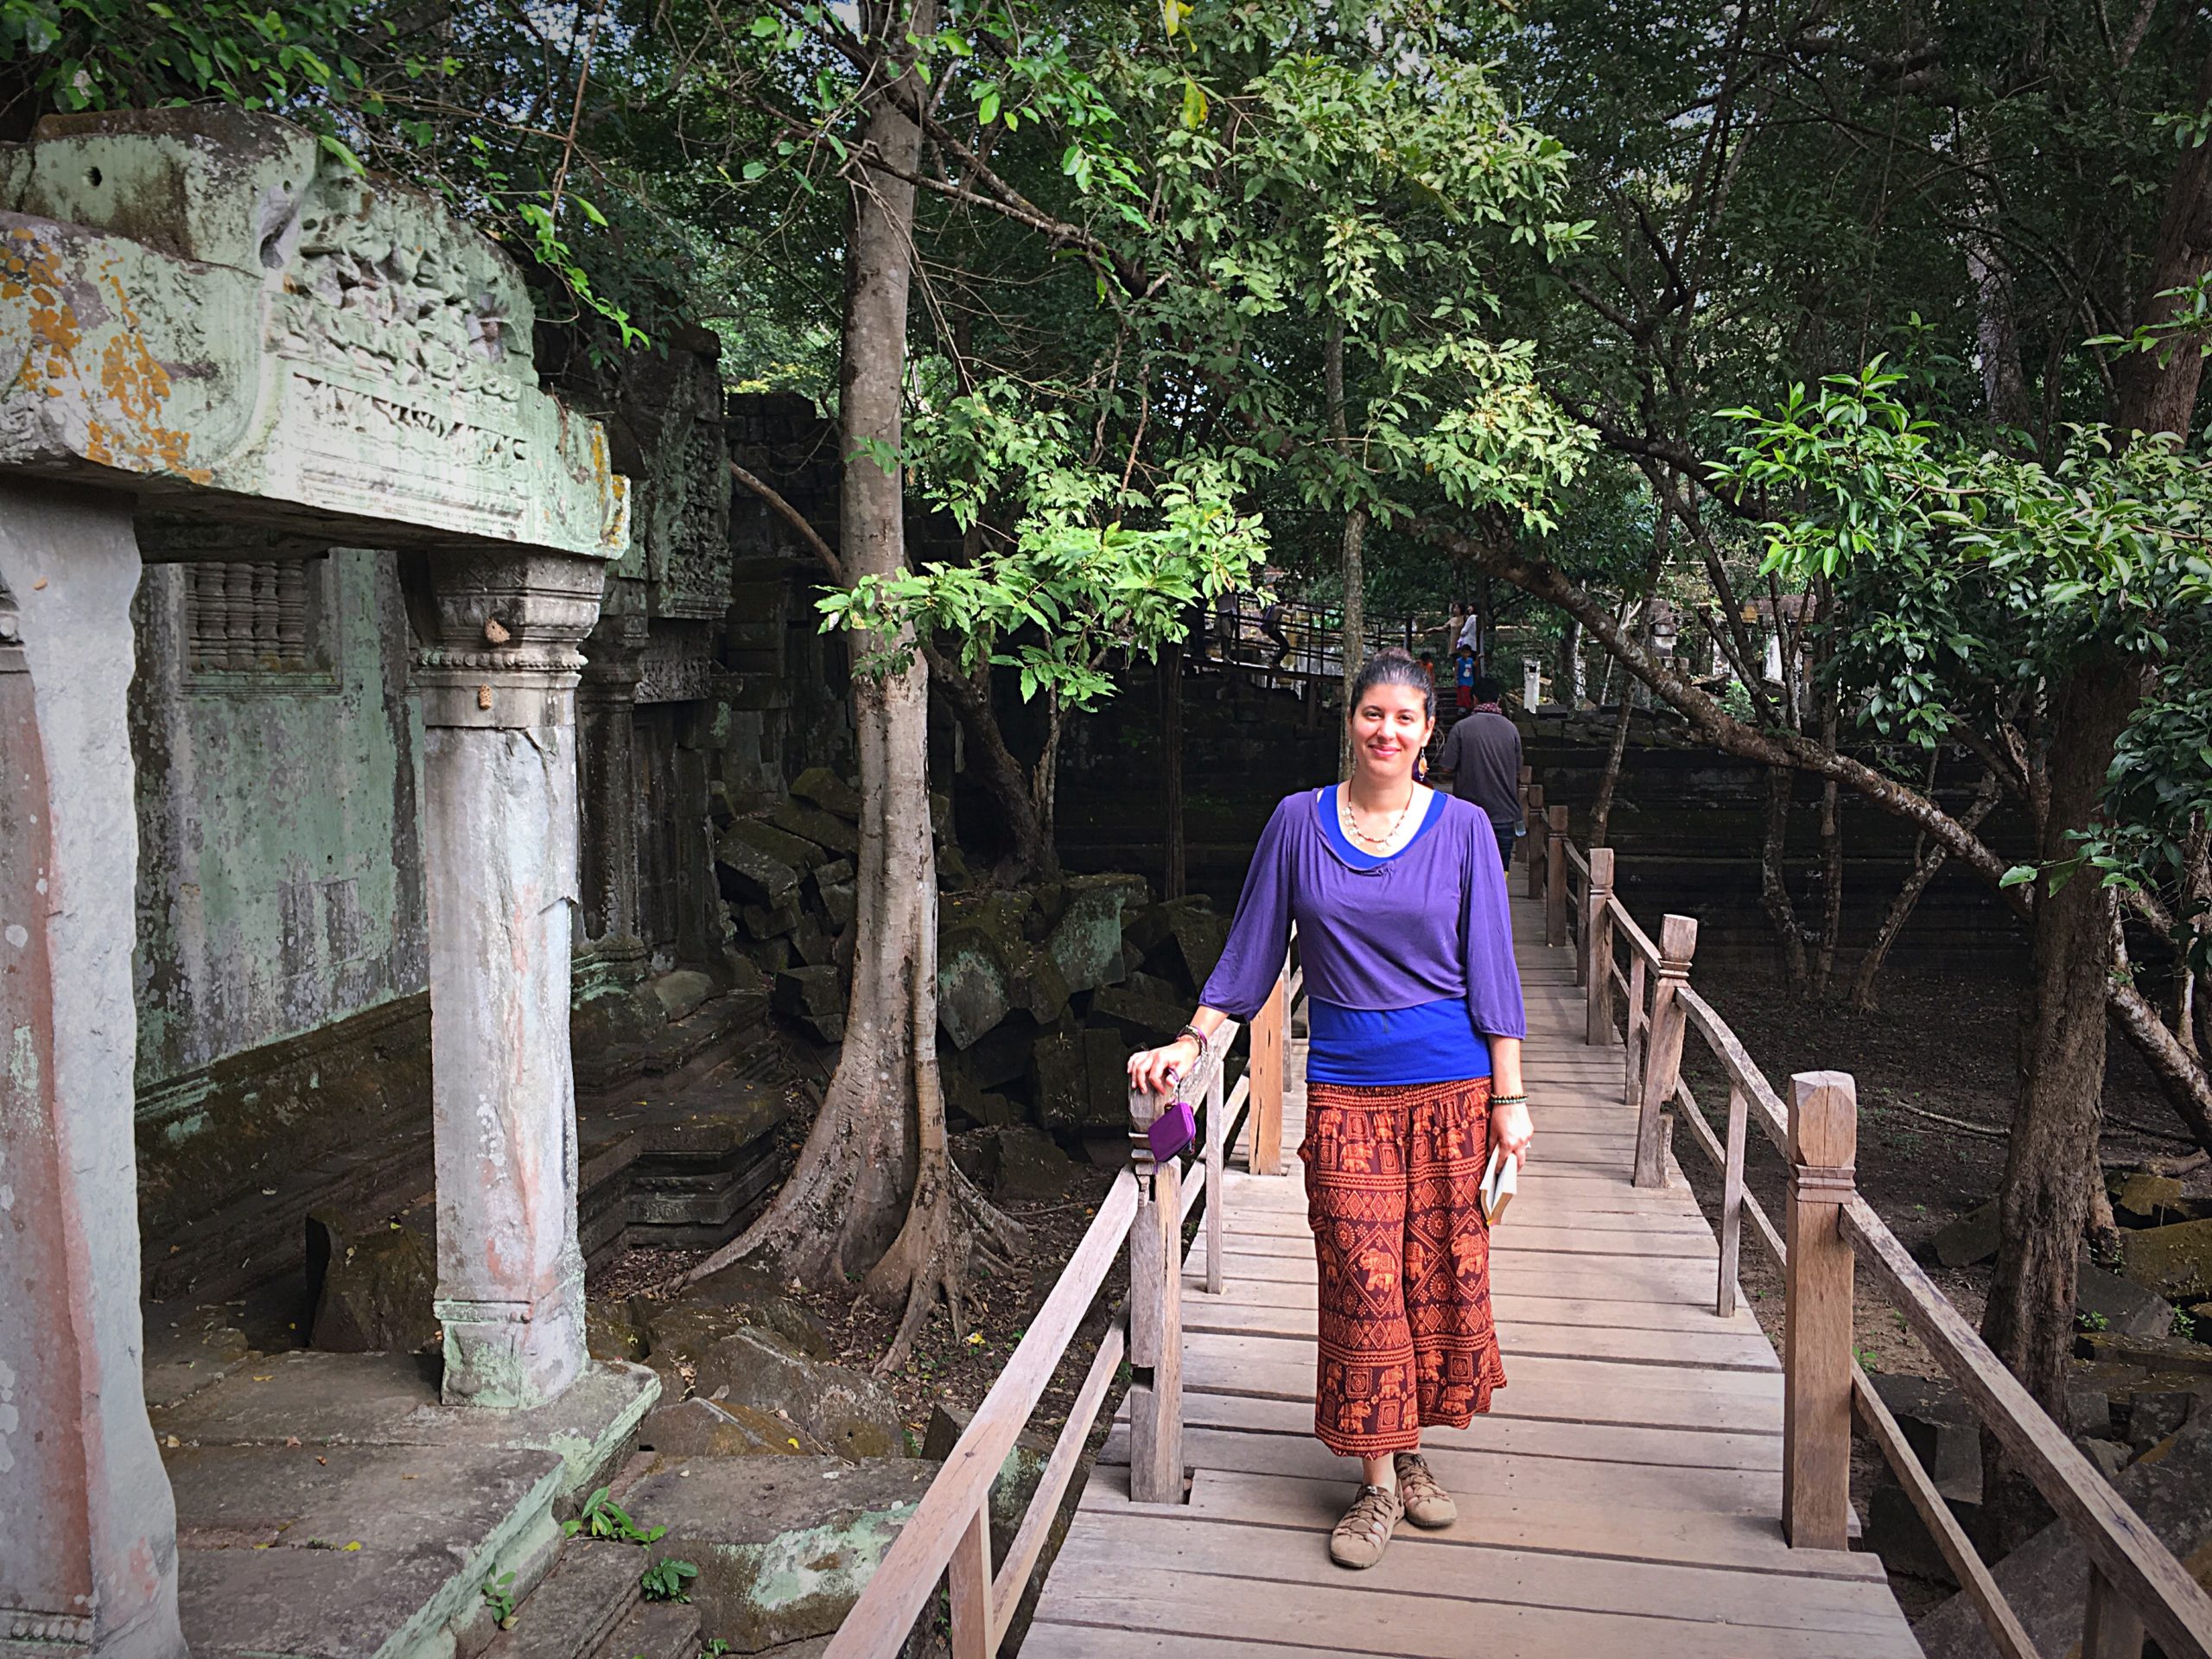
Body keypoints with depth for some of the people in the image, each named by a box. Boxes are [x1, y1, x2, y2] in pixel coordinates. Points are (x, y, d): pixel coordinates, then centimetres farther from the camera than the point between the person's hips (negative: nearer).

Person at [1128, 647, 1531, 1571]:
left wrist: (1509, 1097, -1)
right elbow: (1253, 949, 7)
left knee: (1438, 1271, 7)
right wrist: (1191, 1043, -1)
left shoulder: (1461, 828, 1)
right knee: (1362, 1283, 0)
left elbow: (1490, 967, 2)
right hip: (1345, 1088, 0)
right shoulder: (1299, 822, 3)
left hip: (1452, 1083, 0)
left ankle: (1412, 1450, 26)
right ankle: (1379, 1481, 13)